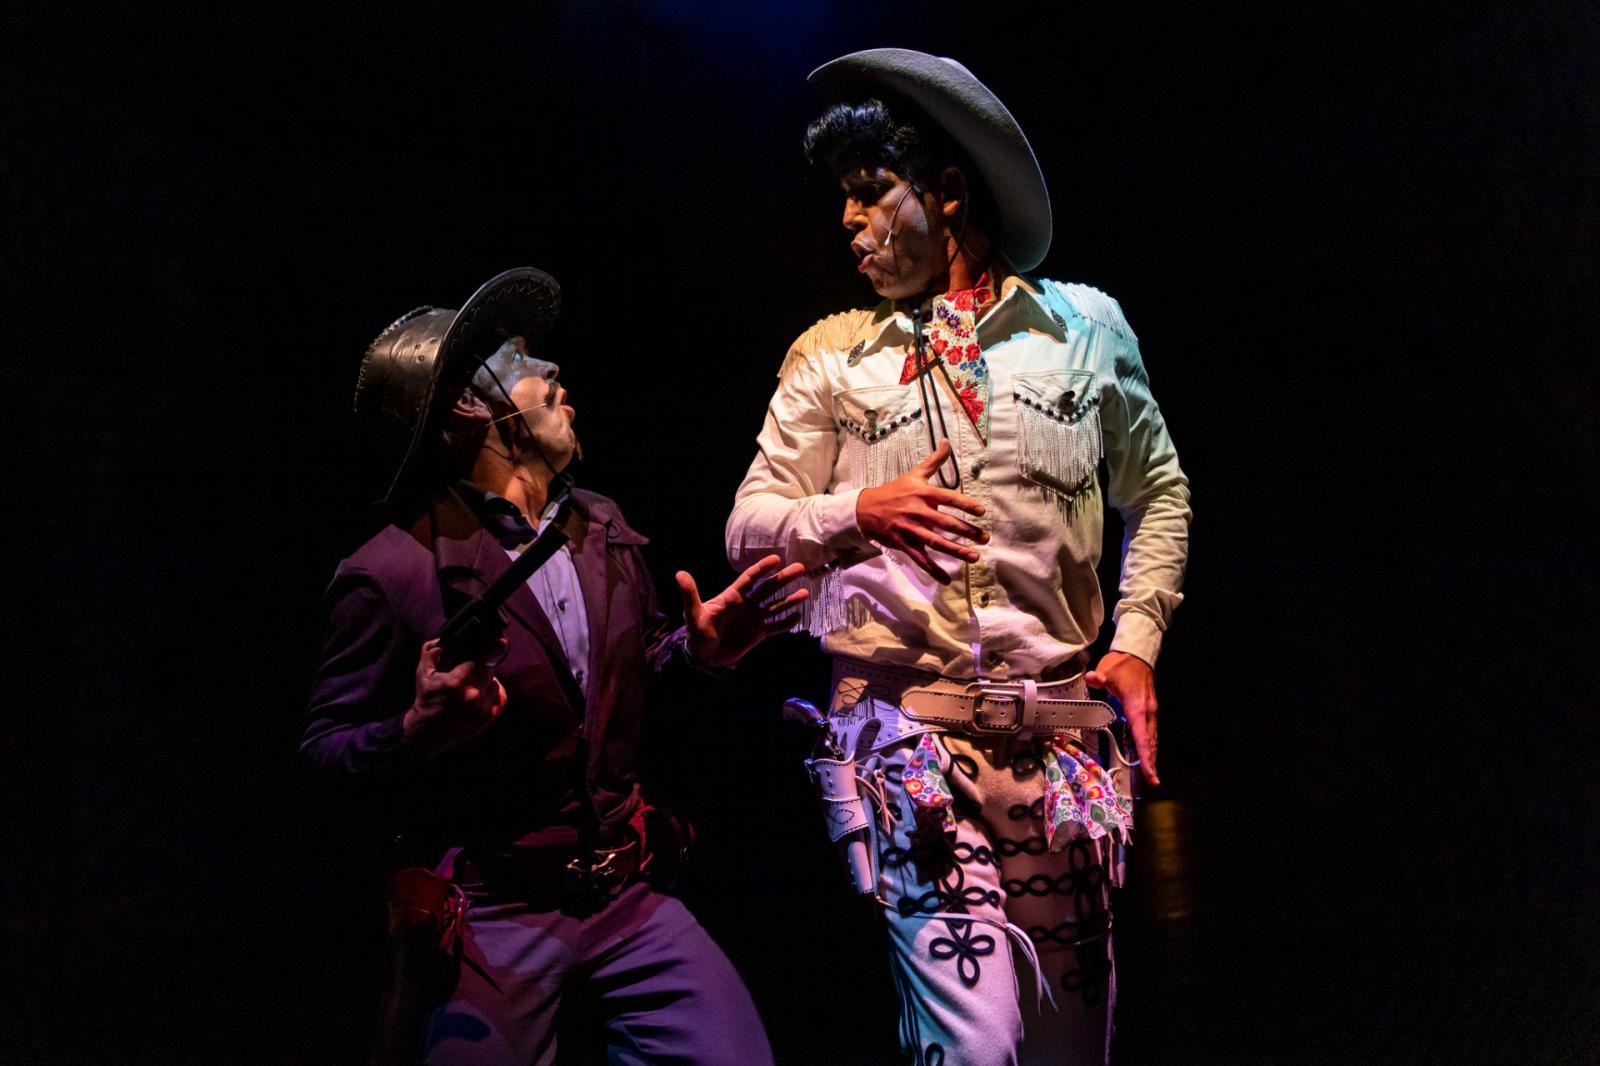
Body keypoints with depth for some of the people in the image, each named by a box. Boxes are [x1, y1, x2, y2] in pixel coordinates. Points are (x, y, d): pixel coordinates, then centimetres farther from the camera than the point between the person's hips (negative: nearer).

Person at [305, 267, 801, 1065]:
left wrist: (697, 647, -3)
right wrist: (418, 735, -26)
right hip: (485, 916, -4)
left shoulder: (601, 527, 4)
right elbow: (324, 745, -6)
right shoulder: (393, 572, -15)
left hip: (627, 893, 5)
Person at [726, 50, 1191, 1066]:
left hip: (1062, 724, 2)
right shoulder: (831, 356, 8)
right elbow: (750, 525, 10)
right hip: (903, 719, -1)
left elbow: (1158, 493, 18)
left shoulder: (1085, 324, 9)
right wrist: (859, 509, -9)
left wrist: (1136, 640, 7)